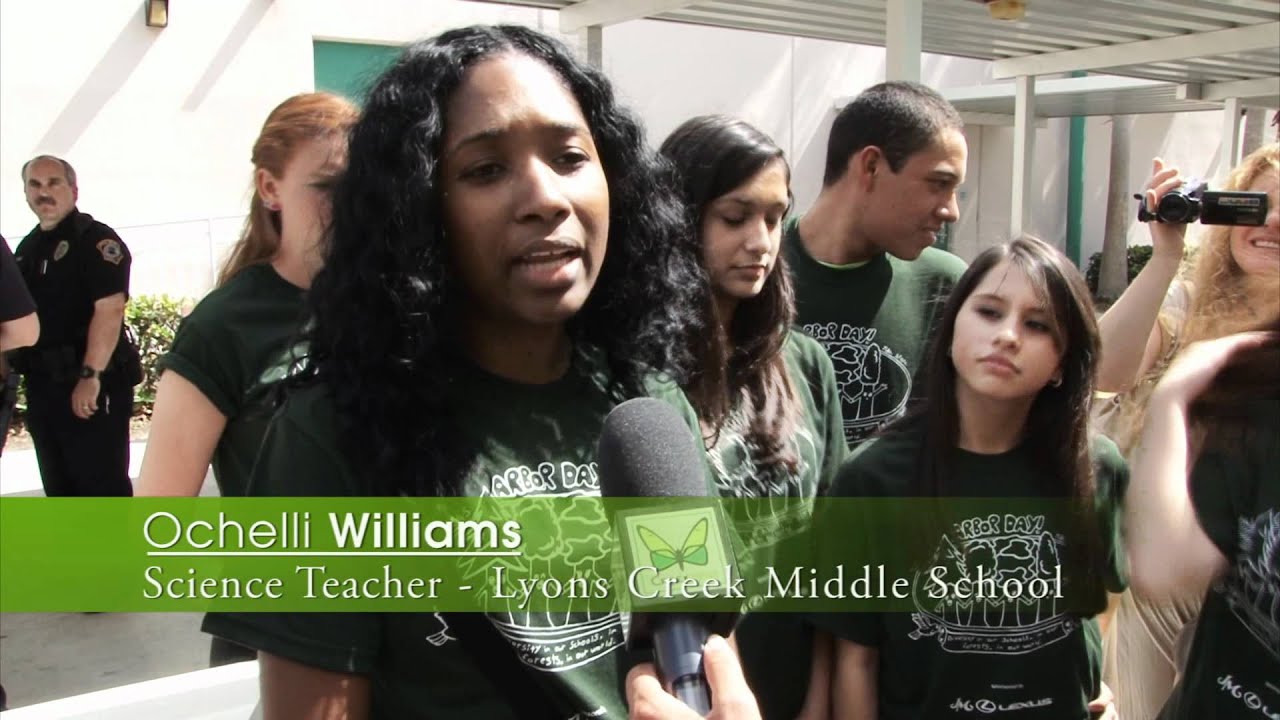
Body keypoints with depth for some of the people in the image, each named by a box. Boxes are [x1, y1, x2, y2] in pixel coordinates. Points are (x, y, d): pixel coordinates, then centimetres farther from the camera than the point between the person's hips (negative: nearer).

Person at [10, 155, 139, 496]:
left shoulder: (96, 239, -9)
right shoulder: (27, 248, 16)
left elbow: (110, 309, -19)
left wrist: (91, 376, -24)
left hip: (91, 387, -8)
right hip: (41, 386, 8)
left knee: (103, 486, -4)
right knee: (59, 487, 16)